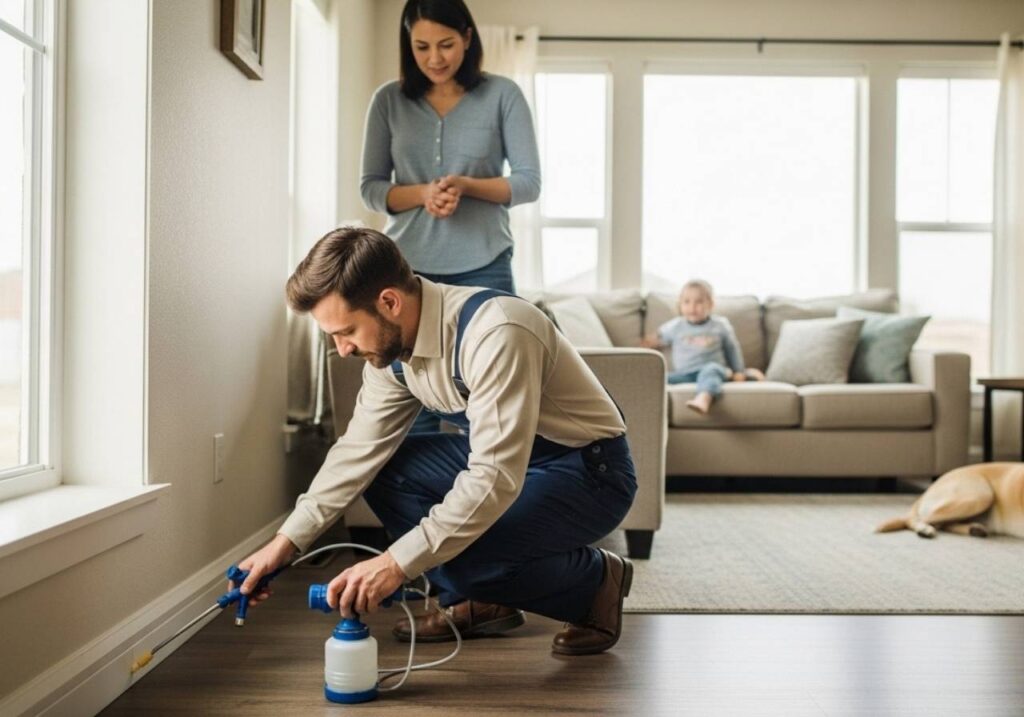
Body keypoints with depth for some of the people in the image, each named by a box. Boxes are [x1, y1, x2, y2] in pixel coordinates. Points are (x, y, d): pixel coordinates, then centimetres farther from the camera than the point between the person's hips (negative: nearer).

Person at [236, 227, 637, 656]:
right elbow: (358, 451, 0)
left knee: (459, 551, -28)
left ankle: (593, 581, -1)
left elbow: (496, 478, -36)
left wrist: (397, 563, -35)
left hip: (591, 470, -8)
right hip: (512, 456, 8)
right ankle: (482, 603, 7)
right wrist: (286, 541, -5)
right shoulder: (391, 346, -5)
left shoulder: (495, 334, -32)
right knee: (381, 471, -2)